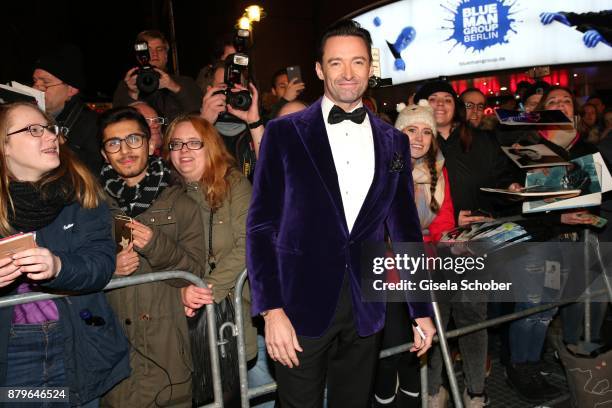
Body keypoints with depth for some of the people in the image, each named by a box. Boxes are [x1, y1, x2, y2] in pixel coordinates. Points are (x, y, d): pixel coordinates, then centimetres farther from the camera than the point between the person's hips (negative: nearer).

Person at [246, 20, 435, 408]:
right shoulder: (285, 133, -3)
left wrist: (423, 311, 9)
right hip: (302, 305, -3)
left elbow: (406, 229, 10)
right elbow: (261, 224, -5)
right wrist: (272, 310, -12)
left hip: (366, 309, 3)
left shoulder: (393, 141, 7)